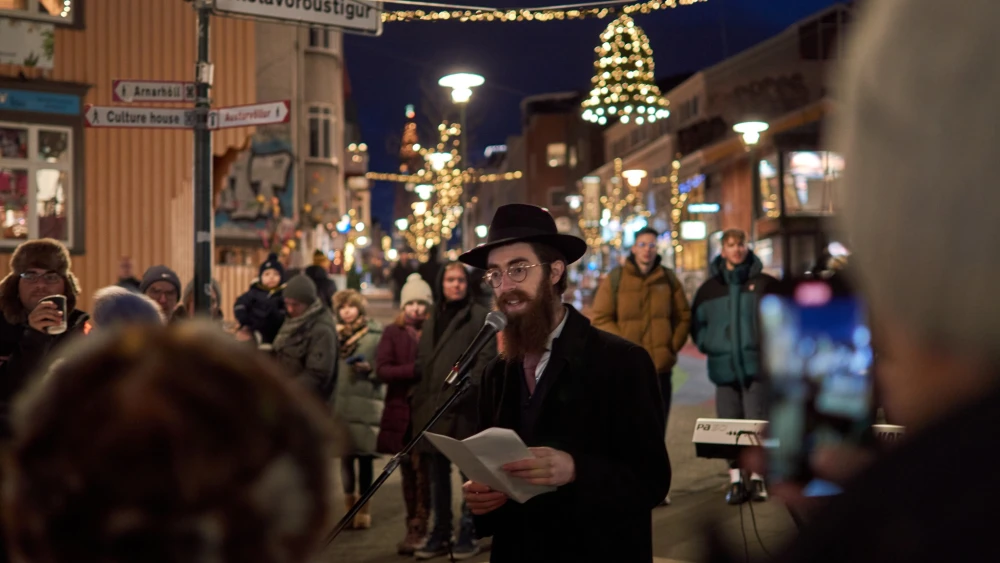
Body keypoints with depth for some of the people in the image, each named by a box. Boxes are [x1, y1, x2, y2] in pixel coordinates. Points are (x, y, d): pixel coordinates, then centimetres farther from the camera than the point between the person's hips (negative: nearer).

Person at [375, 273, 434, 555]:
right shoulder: (392, 333, 5)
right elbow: (382, 369, -6)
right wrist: (415, 370, -17)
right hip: (401, 411, 3)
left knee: (422, 470, -7)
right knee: (408, 471, 9)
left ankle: (418, 530, -2)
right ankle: (415, 529, 18)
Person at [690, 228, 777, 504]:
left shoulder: (764, 284, 3)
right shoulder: (709, 288, 9)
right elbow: (697, 323, 17)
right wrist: (708, 346, 4)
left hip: (757, 366, -2)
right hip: (724, 368, 2)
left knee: (758, 423, -2)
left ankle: (757, 478, 8)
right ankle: (735, 480, 10)